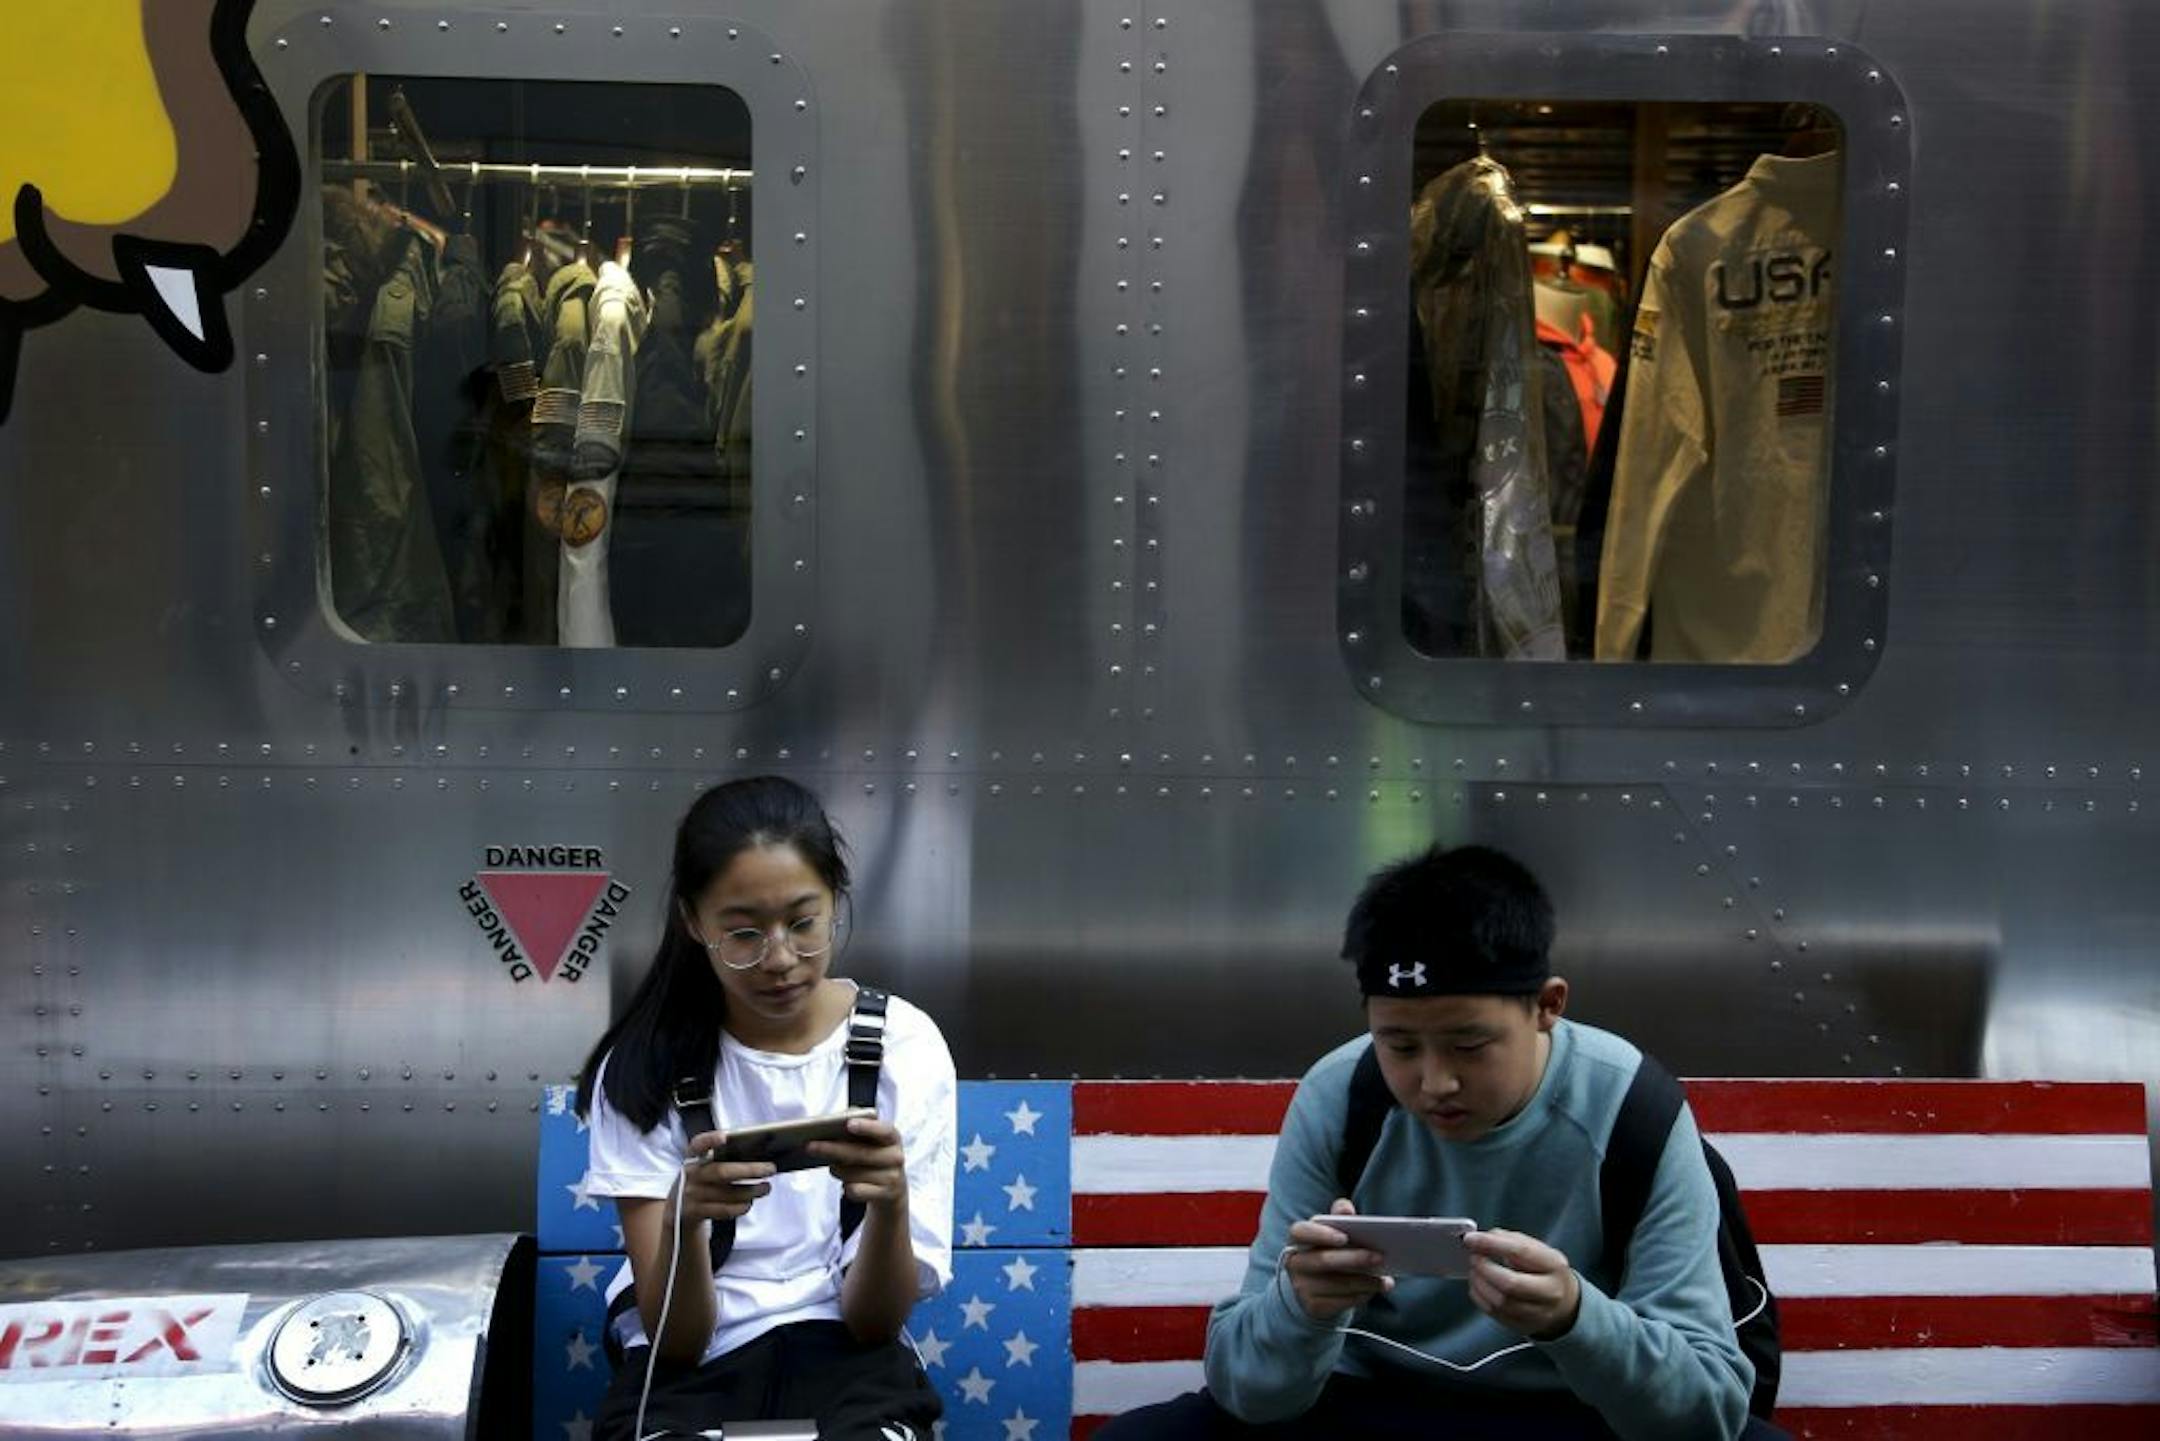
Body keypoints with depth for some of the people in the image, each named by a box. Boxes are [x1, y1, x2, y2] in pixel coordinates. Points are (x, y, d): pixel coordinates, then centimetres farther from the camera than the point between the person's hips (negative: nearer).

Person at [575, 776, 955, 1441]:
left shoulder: (902, 1044, -7)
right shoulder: (647, 1063, -7)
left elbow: (872, 1322, -8)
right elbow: (676, 1339, -11)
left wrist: (889, 1202, -29)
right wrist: (684, 1218, -31)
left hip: (844, 1357, 1)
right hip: (689, 1368, -1)